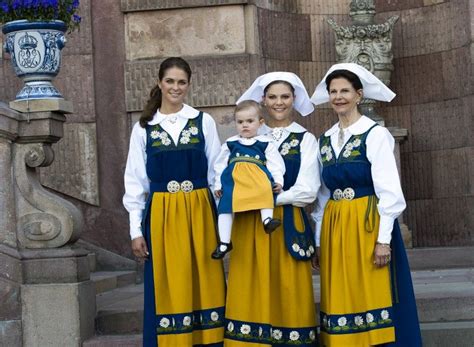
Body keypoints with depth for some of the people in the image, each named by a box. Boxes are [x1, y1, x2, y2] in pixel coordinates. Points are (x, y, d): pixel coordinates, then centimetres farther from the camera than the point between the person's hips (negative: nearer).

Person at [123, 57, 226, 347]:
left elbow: (217, 174, 5)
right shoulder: (144, 128, 5)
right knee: (167, 289, 4)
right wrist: (136, 230, 1)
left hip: (200, 214, 0)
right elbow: (135, 182, 6)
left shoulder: (204, 122, 3)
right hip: (161, 216, 0)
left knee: (204, 285, 5)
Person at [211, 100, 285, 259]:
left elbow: (275, 165, 5)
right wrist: (218, 185, 10)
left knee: (265, 189, -35)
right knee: (225, 208, -9)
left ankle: (267, 219, -42)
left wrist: (278, 181, -10)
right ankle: (224, 242, -6)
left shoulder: (265, 144, 10)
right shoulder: (230, 144, 16)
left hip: (258, 177, -2)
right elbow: (220, 166, 17)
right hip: (233, 180, 2)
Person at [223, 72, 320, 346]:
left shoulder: (305, 139, 2)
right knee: (251, 295, 0)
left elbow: (307, 191, -7)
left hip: (288, 227, -2)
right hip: (250, 228, 2)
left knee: (288, 297, 0)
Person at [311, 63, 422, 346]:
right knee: (342, 301, 8)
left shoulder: (375, 134, -7)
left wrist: (384, 240, -14)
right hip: (334, 229, 6)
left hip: (368, 226, -6)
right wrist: (318, 241, 13)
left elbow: (390, 192, -10)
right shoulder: (325, 140, 11)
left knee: (372, 299, -3)